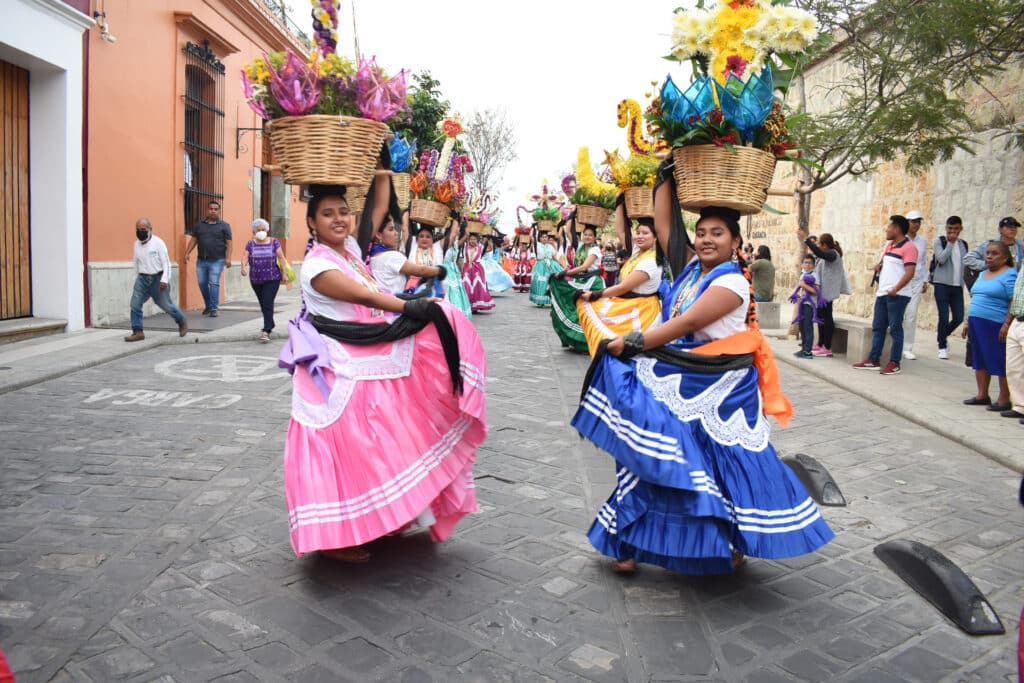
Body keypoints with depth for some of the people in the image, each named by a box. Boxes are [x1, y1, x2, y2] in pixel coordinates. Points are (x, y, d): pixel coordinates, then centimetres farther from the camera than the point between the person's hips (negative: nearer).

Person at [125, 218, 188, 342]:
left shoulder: (158, 243, -10)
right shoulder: (136, 245, 6)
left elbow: (166, 263, -11)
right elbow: (136, 263, 14)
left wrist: (164, 280, -18)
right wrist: (137, 278, 13)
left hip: (157, 278, -5)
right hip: (142, 278, 5)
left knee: (166, 305, 3)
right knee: (135, 304, -6)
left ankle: (182, 323, 26)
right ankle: (138, 332, -1)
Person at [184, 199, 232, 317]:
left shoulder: (224, 226, 2)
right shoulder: (199, 224, 12)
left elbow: (228, 243, -3)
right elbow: (193, 240, 14)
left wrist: (228, 258, -13)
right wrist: (187, 253, 5)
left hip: (217, 260, -4)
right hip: (201, 260, 4)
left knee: (214, 283, -8)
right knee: (202, 283, 7)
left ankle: (213, 308, -4)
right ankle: (207, 305, 24)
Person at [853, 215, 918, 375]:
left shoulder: (908, 247, -10)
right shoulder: (889, 245, 17)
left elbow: (909, 273, -18)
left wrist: (895, 290, -24)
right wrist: (879, 266, 9)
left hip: (897, 295, -9)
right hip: (882, 293, 9)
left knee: (895, 328, -4)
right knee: (877, 327, 9)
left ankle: (894, 364, 0)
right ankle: (873, 360, 15)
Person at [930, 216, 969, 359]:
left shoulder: (963, 244, 14)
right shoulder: (939, 241, -1)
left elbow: (965, 265, 18)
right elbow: (941, 259, -16)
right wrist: (951, 243, -12)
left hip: (957, 286, 5)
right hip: (942, 284, -5)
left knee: (959, 317, 0)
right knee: (944, 317, -7)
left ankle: (942, 335, 28)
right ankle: (942, 347, 9)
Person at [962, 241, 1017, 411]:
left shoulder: (1009, 275, -7)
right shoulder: (982, 274, 18)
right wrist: (969, 322, 20)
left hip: (995, 325, -8)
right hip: (977, 324, 8)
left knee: (1000, 362, -3)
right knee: (979, 360, 12)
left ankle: (1004, 400, 3)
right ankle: (982, 395, 22)